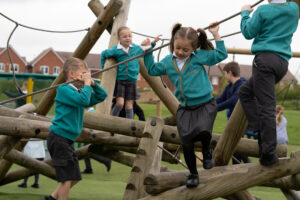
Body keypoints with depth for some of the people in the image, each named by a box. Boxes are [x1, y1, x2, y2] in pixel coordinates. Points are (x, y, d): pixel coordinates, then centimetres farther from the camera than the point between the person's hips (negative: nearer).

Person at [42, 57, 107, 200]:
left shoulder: (79, 91, 15)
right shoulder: (65, 89, -12)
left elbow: (102, 96, 18)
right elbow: (83, 100, -28)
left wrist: (92, 83, 3)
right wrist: (87, 84, -15)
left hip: (67, 140, 10)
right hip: (59, 139, -10)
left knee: (74, 177, 14)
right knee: (67, 177, -11)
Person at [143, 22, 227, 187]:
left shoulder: (199, 57, -4)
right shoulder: (168, 62, 7)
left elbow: (221, 55, -1)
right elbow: (152, 70, 24)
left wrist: (215, 35, -4)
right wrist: (148, 53, 18)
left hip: (205, 105, -3)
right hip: (185, 108, 3)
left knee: (203, 131, -30)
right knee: (186, 142, -7)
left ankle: (207, 151, 7)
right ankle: (193, 173, 16)